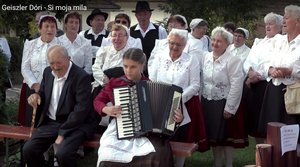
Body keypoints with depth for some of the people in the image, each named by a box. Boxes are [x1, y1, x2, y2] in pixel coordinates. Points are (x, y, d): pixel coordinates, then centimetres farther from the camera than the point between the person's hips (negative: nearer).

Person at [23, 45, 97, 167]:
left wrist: (63, 133, -21)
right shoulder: (48, 72, 7)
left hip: (75, 124, -6)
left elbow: (81, 110, -20)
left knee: (63, 153, -30)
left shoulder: (81, 77, -16)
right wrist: (37, 96, -5)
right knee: (28, 149, -12)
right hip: (50, 122, 6)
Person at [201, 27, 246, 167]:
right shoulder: (206, 57, 5)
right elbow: (201, 81, 10)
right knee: (213, 135, 15)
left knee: (226, 136, 5)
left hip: (224, 104, -5)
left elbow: (236, 86, -16)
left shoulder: (233, 60, -14)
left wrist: (229, 108, -17)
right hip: (207, 103, 6)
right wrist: (201, 100, 7)